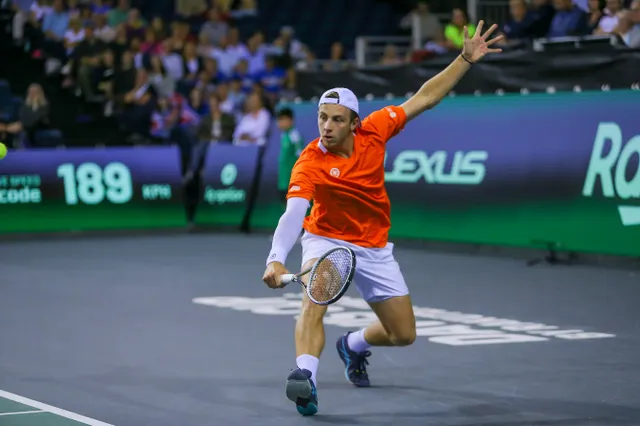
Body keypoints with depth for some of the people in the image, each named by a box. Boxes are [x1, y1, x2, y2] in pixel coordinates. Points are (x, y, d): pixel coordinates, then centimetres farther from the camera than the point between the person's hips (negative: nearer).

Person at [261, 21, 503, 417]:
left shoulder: (373, 131, -17)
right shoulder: (310, 164, -28)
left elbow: (424, 99, -7)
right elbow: (293, 214, -42)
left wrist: (466, 59, -10)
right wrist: (277, 259, -59)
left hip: (375, 248, 4)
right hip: (327, 240, -4)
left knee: (403, 334, 10)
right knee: (314, 301, -35)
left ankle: (354, 345, 41)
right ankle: (306, 376, -43)